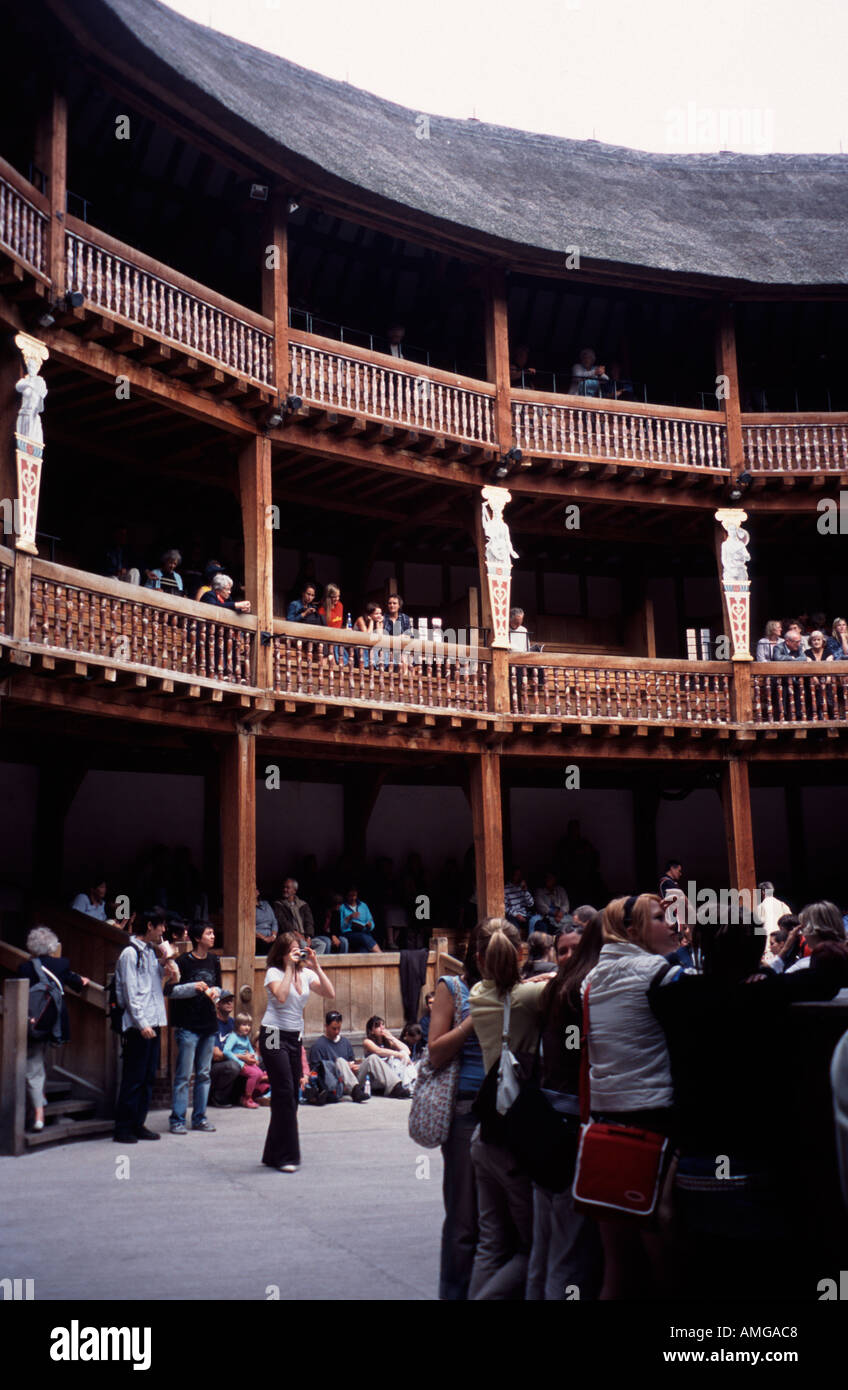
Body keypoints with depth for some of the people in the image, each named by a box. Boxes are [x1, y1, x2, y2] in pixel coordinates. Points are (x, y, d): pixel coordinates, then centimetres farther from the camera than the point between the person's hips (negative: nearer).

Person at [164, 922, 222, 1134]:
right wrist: (193, 987, -20)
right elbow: (169, 990, -10)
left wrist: (215, 992, 0)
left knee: (204, 1074, 10)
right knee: (184, 1075, -4)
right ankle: (177, 1119, 3)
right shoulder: (184, 962, -8)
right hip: (188, 1026, -6)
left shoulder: (214, 961, 10)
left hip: (209, 1025, 6)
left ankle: (199, 1117, 18)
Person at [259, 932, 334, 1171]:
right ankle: (285, 1157, -4)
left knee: (291, 1095, 8)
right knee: (285, 1093, -10)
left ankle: (274, 1155, 19)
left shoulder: (306, 974, 8)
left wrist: (316, 966, -7)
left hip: (295, 1037, 6)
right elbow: (281, 996, -28)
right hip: (274, 1036, -6)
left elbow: (330, 994, -3)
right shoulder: (274, 973, -8)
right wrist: (290, 967, -20)